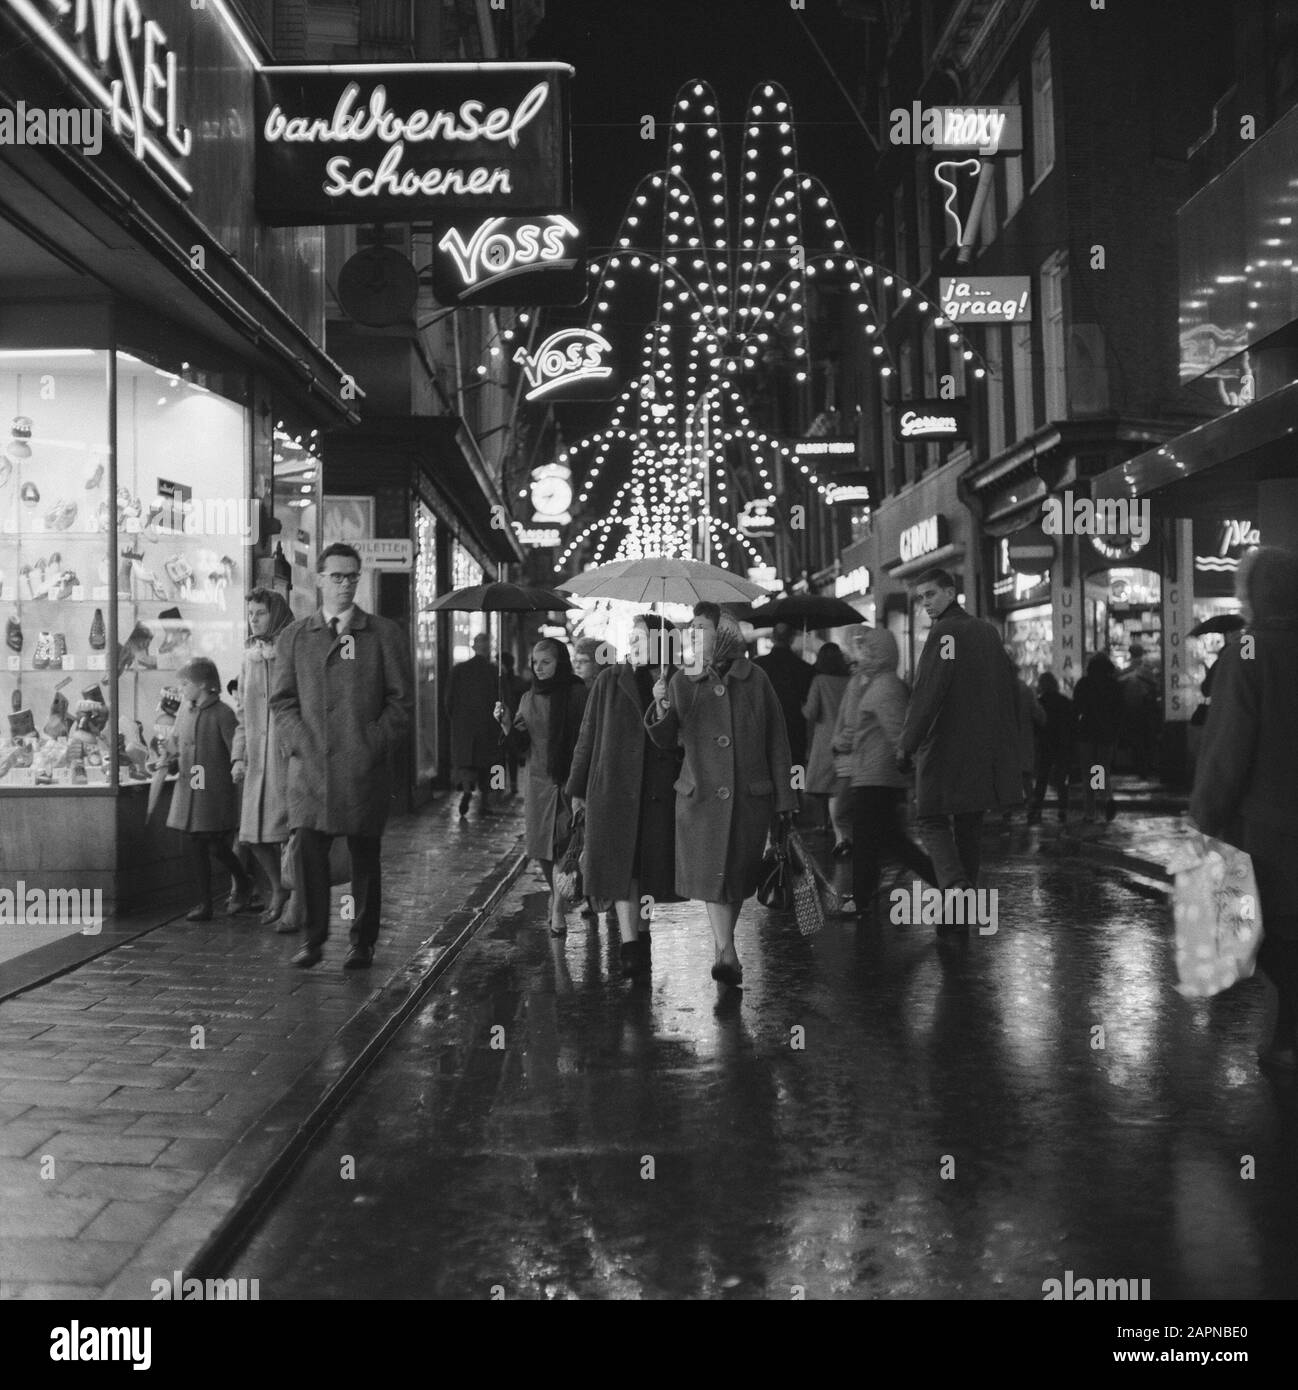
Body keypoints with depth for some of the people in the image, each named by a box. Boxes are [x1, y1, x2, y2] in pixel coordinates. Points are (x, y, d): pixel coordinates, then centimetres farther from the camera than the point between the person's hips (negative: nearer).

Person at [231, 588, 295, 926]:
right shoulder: (251, 657, 14)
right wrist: (239, 756, 12)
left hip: (290, 755, -6)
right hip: (258, 758, 6)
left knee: (290, 832, -5)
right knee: (255, 833, 7)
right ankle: (278, 889, 29)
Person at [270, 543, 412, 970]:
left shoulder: (384, 635, 7)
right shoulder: (293, 637, 11)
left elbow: (399, 700, 4)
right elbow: (282, 701, 9)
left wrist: (375, 746, -7)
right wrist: (301, 744, -5)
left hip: (365, 769, -1)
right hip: (309, 766, 1)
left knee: (365, 857, 5)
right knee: (309, 853, -4)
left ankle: (363, 944, 15)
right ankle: (313, 940, 8)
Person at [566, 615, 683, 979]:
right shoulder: (610, 681, 5)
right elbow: (588, 737, 7)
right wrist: (578, 788, 8)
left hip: (662, 793, 1)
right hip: (615, 787, -1)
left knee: (652, 866, 8)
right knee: (621, 865, -7)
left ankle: (641, 932, 27)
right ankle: (630, 943, -7)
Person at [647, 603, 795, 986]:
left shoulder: (755, 679, -1)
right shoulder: (682, 683, 2)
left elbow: (777, 739, 3)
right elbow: (666, 741, 7)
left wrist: (784, 796, 2)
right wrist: (661, 710, -15)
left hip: (751, 796, 0)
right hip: (701, 794, 0)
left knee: (737, 875, 7)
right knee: (711, 874, -9)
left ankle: (723, 947, 26)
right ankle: (727, 954, -9)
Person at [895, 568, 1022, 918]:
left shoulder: (945, 631, -11)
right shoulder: (988, 631, 14)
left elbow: (928, 694, -20)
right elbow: (1009, 690, 18)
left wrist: (907, 744, -18)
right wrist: (1008, 749, 24)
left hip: (946, 749, -7)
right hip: (987, 752, 7)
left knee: (933, 822, 0)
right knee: (969, 827, 13)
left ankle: (956, 888, -21)